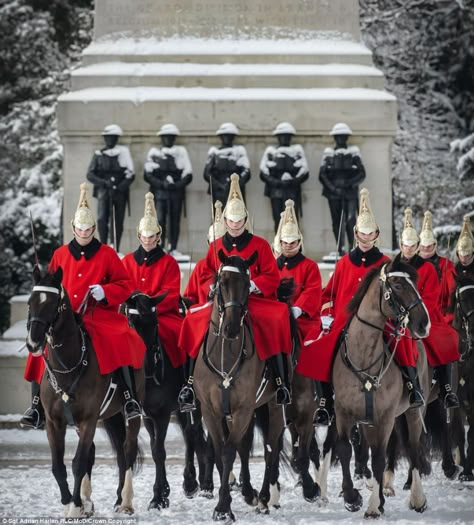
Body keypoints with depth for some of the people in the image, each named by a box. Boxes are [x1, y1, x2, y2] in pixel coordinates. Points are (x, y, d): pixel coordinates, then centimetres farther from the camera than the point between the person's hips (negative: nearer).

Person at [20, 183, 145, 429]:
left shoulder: (107, 254, 5)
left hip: (100, 315, -3)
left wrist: (104, 292, -13)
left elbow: (124, 285, 5)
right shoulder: (61, 254, 12)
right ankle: (37, 407, -12)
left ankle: (130, 400, -28)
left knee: (118, 342, -32)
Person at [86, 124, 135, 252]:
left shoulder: (123, 152, 7)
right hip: (103, 190, 0)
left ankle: (115, 249, 9)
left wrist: (120, 187, -12)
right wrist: (104, 182, -11)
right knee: (102, 218, -17)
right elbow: (90, 175, 5)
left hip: (120, 192, 0)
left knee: (117, 221, 1)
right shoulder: (99, 154, 10)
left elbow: (130, 175, 4)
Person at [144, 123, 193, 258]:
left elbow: (188, 175, 6)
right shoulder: (154, 153, 7)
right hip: (159, 191, -1)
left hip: (177, 191, 1)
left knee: (175, 221, 1)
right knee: (160, 220, -9)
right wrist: (162, 183, -11)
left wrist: (177, 185, -11)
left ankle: (173, 248, 5)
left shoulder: (181, 152, 9)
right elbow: (148, 175, 2)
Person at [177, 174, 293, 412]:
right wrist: (214, 287, -6)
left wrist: (252, 285, -16)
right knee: (195, 321, -22)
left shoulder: (260, 245, 5)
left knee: (276, 318, -32)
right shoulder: (216, 246, 13)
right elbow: (206, 275, 16)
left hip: (254, 299, -3)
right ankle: (190, 383, -17)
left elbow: (272, 278, 1)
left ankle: (281, 383, -29)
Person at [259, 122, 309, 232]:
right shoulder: (270, 151, 15)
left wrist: (293, 181, -9)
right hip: (276, 191, 1)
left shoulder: (297, 150, 14)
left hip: (292, 191, -1)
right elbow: (263, 172, 6)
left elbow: (304, 171, 7)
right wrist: (275, 181, -10)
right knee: (278, 221, -1)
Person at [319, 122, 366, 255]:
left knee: (350, 220, -13)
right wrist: (333, 188, -10)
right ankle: (340, 249, 8)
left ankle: (352, 246, -4)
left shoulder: (354, 152, 8)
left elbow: (362, 173, 4)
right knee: (337, 221, 2)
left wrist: (350, 183, -11)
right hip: (333, 193, 1)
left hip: (350, 193, -1)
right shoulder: (328, 153, 9)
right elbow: (322, 174, 2)